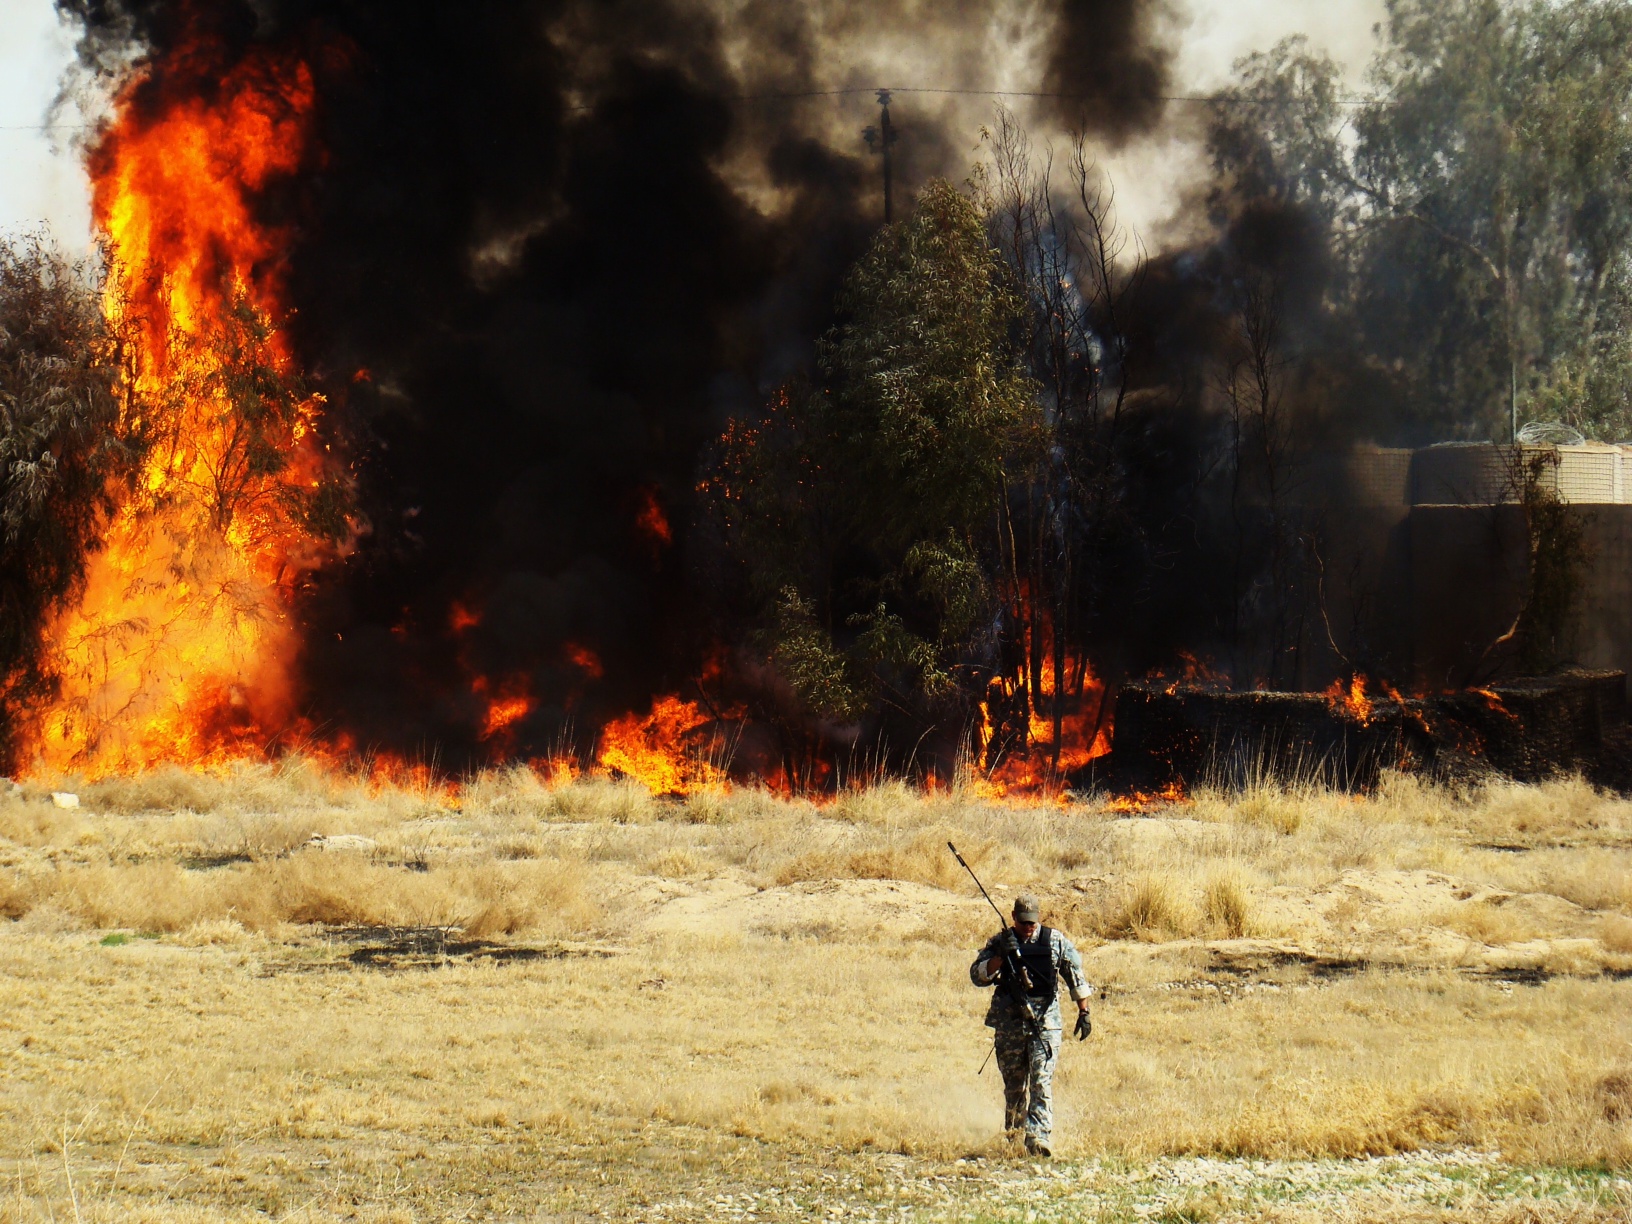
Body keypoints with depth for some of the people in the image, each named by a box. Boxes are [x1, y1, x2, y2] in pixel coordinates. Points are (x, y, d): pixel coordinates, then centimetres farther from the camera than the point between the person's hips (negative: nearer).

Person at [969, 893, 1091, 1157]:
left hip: (1046, 1022, -2)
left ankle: (1038, 1137, -21)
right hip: (1009, 1021, 2)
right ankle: (1012, 1133, 30)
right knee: (1014, 1083, 11)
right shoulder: (999, 942, 5)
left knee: (1041, 1082, -13)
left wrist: (1084, 1013, 3)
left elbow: (1077, 979, 8)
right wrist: (1002, 956, -18)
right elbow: (977, 975, -4)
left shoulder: (1056, 942, 3)